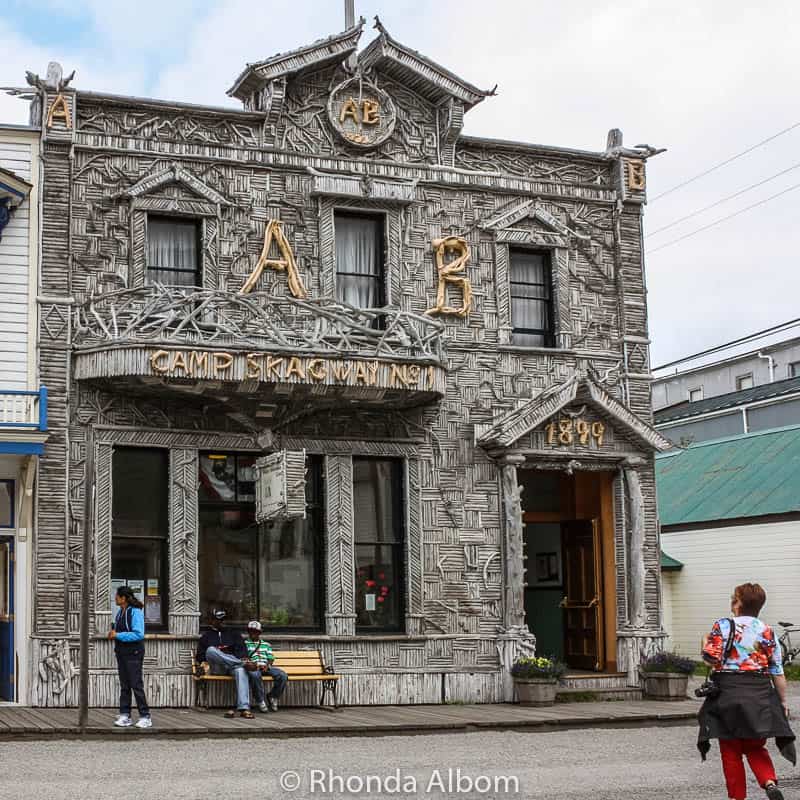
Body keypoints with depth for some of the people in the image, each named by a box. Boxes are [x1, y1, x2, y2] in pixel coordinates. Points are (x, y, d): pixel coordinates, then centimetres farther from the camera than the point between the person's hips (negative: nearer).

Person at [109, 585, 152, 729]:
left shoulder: (135, 612, -15)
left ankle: (145, 717, 0)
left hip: (133, 653, -8)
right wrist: (113, 633, 1)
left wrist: (118, 635, -20)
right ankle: (125, 716, 14)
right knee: (124, 685, 10)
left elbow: (138, 634, -22)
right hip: (121, 653, 8)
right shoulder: (120, 612, 11)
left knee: (136, 685, -6)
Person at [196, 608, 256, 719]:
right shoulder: (206, 637, 26)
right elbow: (200, 655, 19)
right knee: (210, 650, -33)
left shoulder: (234, 634, 26)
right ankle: (244, 664, -39)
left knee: (241, 670, -39)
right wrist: (203, 662, -4)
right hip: (217, 668, 0)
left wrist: (243, 658, -11)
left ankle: (244, 708, -53)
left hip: (233, 665, 0)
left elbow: (241, 649, 10)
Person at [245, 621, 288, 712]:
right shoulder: (244, 643, 18)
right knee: (255, 675, -43)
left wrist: (267, 666, -7)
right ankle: (260, 701, -25)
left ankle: (273, 697, -2)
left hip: (266, 667, 3)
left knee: (283, 675, -25)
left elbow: (271, 658, 16)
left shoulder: (266, 644, 26)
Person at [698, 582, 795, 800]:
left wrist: (705, 641, 9)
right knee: (755, 747, 15)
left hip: (728, 692, -3)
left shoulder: (723, 626, -5)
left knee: (731, 750, 9)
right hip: (760, 694, 3)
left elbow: (711, 659, -11)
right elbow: (777, 672, 4)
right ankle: (770, 782, -8)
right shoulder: (768, 632, 5)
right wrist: (783, 701, 12)